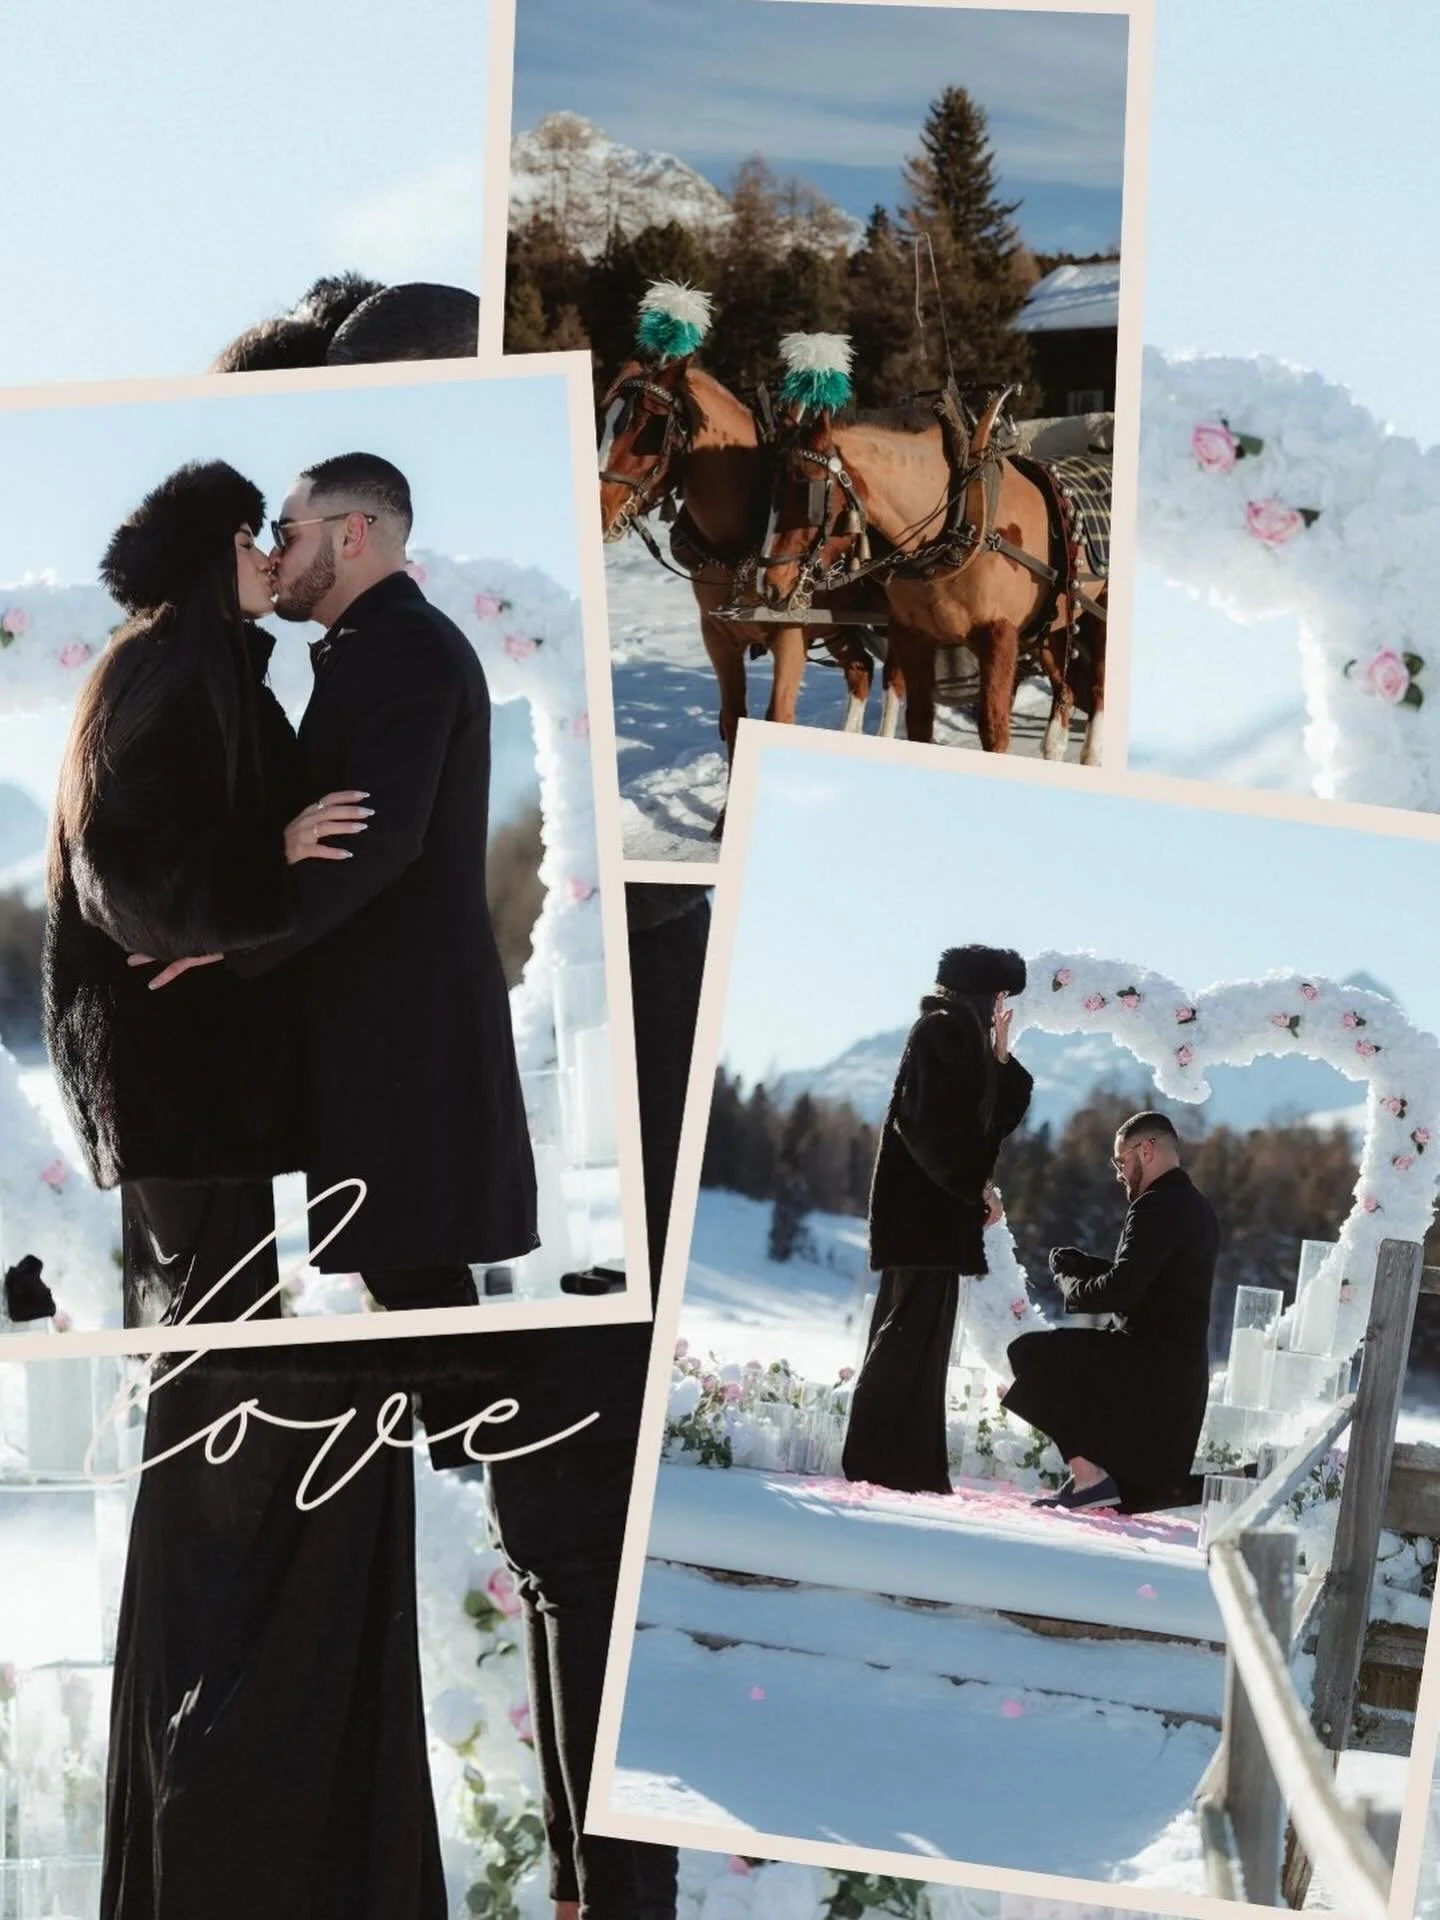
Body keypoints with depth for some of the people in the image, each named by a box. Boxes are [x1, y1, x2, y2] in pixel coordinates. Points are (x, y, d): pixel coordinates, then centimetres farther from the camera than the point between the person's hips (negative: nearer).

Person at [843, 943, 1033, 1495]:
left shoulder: (961, 1036, 21)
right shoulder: (942, 1031, -8)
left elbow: (992, 1120, 24)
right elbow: (929, 1122, -20)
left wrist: (1001, 1060, 14)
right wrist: (976, 1184, -15)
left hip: (930, 1210, 10)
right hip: (926, 1209, -10)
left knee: (912, 1337, 9)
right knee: (912, 1335, -11)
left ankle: (905, 1467, 11)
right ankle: (883, 1463, -12)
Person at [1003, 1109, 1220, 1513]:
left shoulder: (1157, 1207, -16)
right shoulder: (1197, 1208, 16)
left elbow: (1120, 1290, -22)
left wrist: (1072, 1287, -2)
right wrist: (1079, 1264, 10)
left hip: (1148, 1364, -10)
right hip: (1182, 1369, 10)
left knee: (1030, 1355, -11)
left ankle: (1089, 1476, -15)